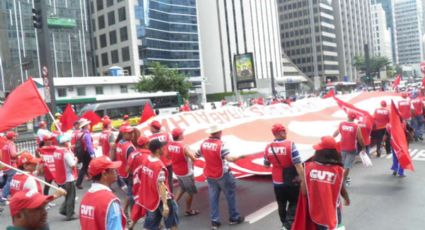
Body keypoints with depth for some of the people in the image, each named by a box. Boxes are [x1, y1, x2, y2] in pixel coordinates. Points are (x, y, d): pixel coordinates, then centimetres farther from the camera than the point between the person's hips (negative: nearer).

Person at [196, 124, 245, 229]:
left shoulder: (204, 143, -4)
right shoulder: (220, 144, -22)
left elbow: (197, 155, 10)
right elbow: (230, 158, -29)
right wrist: (240, 156, -13)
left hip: (210, 175, 5)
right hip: (222, 175, -5)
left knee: (213, 198, 12)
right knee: (230, 195, 13)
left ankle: (214, 221, 15)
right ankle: (234, 218, 24)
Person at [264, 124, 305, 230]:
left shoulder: (268, 147, -4)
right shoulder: (290, 145, -19)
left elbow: (266, 165, 9)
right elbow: (298, 165, -21)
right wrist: (303, 180, -17)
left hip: (277, 182, 4)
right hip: (291, 182, -4)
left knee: (281, 205, 20)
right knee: (294, 203, 13)